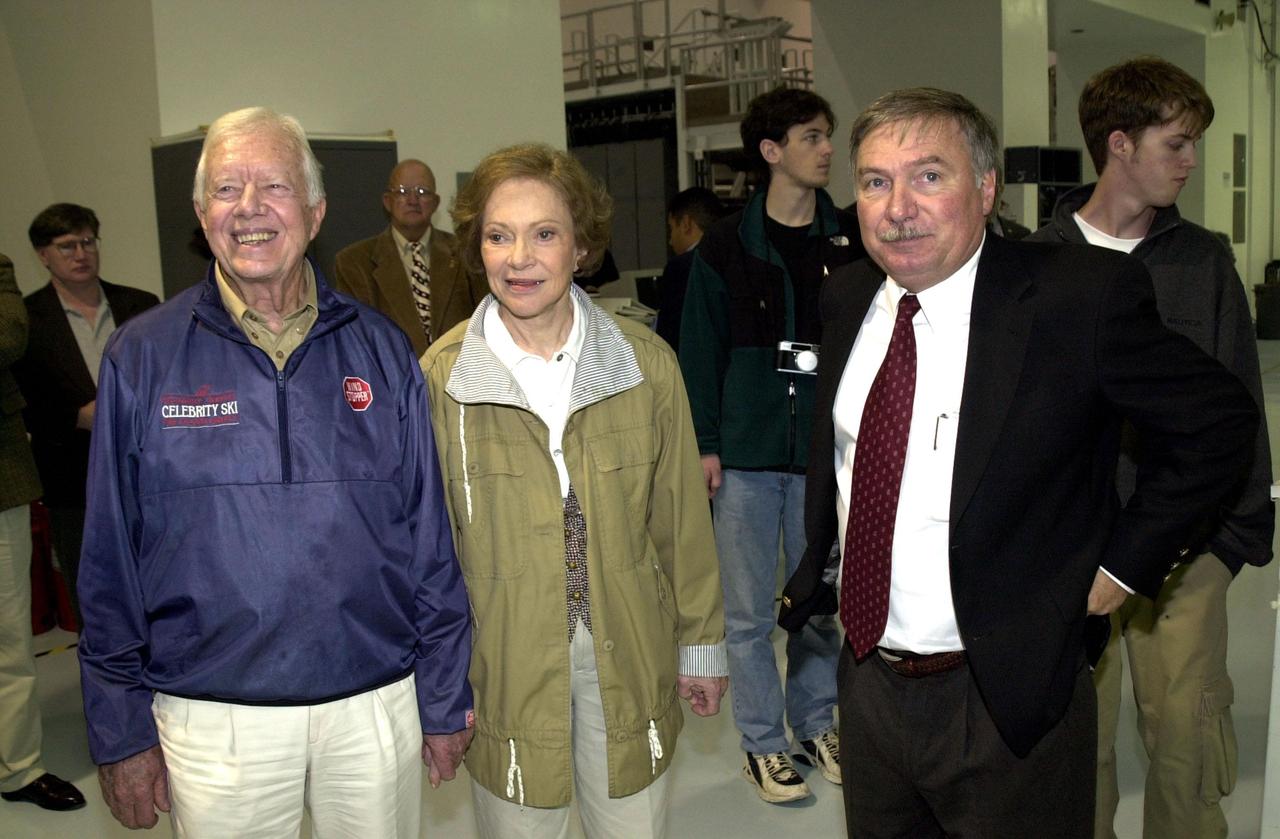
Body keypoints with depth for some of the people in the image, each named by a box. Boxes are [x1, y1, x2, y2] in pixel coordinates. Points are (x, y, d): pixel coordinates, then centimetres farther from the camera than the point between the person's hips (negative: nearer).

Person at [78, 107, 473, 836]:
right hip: (213, 718, -1)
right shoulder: (142, 357, -3)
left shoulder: (379, 350, 0)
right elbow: (111, 561, 0)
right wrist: (121, 732, 1)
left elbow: (429, 538, 2)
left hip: (376, 704, 1)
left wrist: (445, 701, 3)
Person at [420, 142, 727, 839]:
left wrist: (701, 642, 8)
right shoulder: (440, 375, -8)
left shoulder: (646, 362, -4)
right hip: (505, 665, -1)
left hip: (631, 658, 1)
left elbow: (681, 518, 3)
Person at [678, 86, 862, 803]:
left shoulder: (852, 239, 4)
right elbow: (702, 350, 0)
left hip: (827, 450, 2)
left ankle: (816, 724, 31)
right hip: (746, 455, -1)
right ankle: (764, 743, 22)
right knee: (749, 610, 6)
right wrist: (705, 443, -4)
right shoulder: (727, 246, 0)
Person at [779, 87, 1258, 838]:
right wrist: (818, 568, 9)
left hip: (1006, 700, -5)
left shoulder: (1078, 296, -16)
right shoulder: (846, 298, 2)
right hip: (868, 680, 5)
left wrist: (1124, 562, -8)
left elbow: (1220, 420, -6)